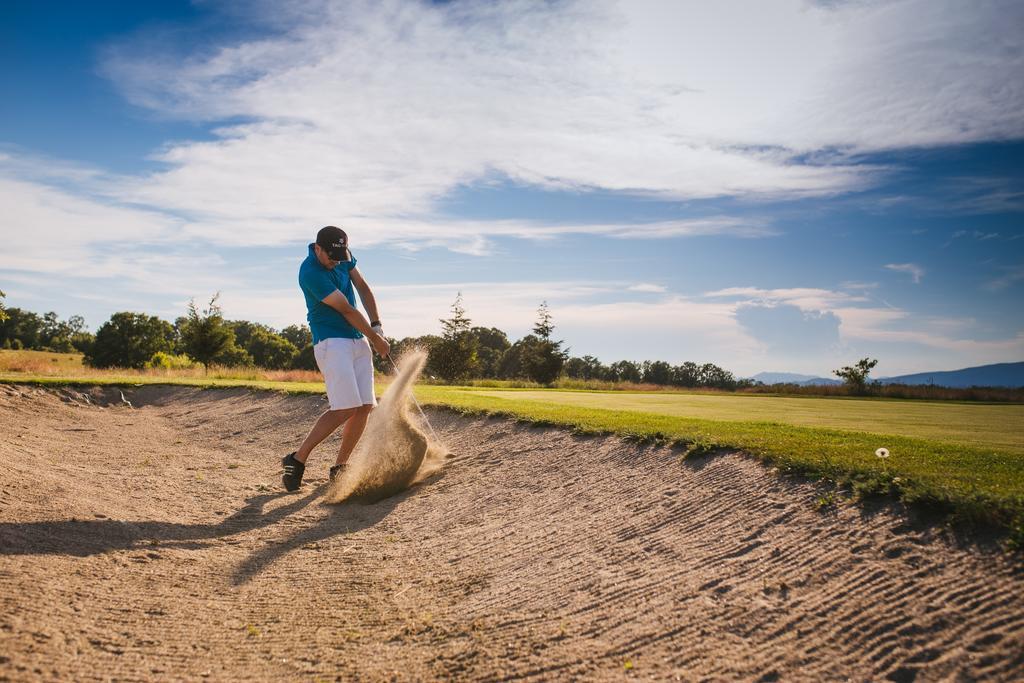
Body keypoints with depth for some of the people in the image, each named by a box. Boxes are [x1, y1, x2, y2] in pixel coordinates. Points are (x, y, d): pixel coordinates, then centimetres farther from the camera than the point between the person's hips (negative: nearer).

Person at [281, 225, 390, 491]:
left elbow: (362, 287, 14)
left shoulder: (342, 254, 5)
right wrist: (376, 339, -8)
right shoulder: (310, 272, -20)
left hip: (359, 340, 8)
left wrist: (376, 325, 3)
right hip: (332, 342, -8)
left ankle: (340, 467, 11)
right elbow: (347, 310, -15)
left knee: (364, 407, 2)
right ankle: (297, 459, -6)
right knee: (345, 408, -18)